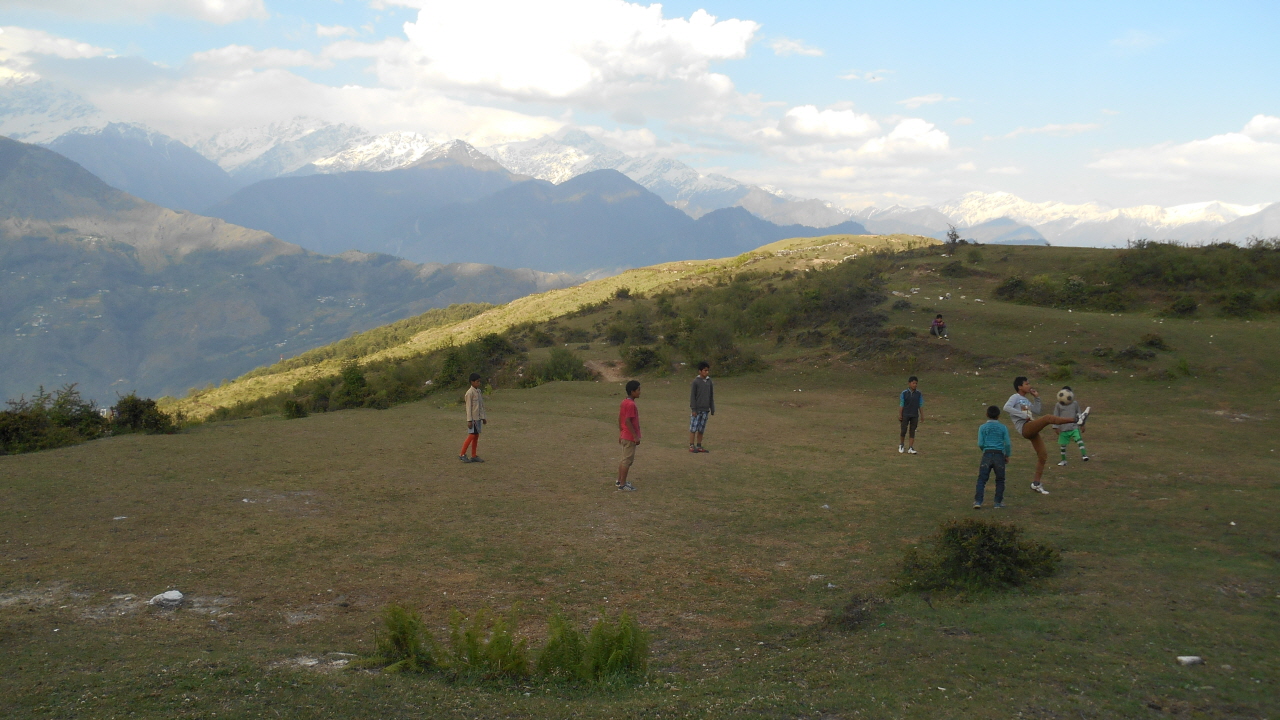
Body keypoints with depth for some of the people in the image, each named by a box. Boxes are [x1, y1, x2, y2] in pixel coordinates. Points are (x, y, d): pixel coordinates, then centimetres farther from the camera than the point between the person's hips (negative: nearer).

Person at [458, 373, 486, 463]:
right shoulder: (469, 393, -13)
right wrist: (469, 420, -16)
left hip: (479, 418, 8)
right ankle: (462, 455, -3)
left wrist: (483, 417, 18)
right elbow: (468, 407, -14)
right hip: (473, 418, -8)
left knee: (476, 436, 7)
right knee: (471, 435, -9)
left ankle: (474, 456, 10)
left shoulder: (479, 391, 12)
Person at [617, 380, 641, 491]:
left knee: (624, 459, 19)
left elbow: (620, 419, 14)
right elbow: (628, 421, -23)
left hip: (624, 435, 10)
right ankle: (622, 484, 1)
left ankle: (619, 480, 27)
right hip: (630, 437, -10)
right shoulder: (631, 404, -20)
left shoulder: (624, 402, 9)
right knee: (627, 460, -3)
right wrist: (636, 436, -20)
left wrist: (620, 433, 21)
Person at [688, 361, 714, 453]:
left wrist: (712, 409, 10)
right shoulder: (696, 381, -8)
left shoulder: (709, 381, 7)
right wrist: (693, 409, -12)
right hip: (697, 410, -5)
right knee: (693, 428, -1)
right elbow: (692, 396, -8)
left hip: (705, 410, 5)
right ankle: (691, 446, 4)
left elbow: (711, 396, 12)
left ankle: (699, 446, 15)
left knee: (701, 429, 8)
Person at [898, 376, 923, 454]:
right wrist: (900, 415, -5)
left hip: (915, 416, 2)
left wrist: (922, 415, 4)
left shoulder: (918, 394, 2)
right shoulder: (904, 393, -5)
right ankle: (901, 445, 21)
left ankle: (910, 448, 7)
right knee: (903, 431, 0)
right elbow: (901, 405, -3)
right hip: (905, 415, -2)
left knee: (912, 431, 3)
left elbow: (920, 405, 6)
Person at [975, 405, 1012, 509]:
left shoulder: (982, 427, 2)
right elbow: (1007, 443, 1)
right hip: (999, 455, 0)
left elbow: (980, 444, -1)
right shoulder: (1003, 427, 4)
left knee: (982, 479, 1)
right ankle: (998, 502, 14)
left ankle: (978, 501, -8)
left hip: (987, 454, 0)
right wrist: (1007, 455, 15)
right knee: (1000, 480, 13)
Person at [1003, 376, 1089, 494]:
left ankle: (1036, 483, 13)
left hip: (1032, 430, 9)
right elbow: (1006, 407, -20)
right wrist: (1023, 415, -20)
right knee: (1048, 418, -29)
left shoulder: (1026, 400, 24)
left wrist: (1037, 397, 19)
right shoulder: (1015, 397, -1)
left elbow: (1037, 410, 31)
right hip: (1024, 428, -9)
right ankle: (1076, 420, -36)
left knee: (1043, 455, 6)